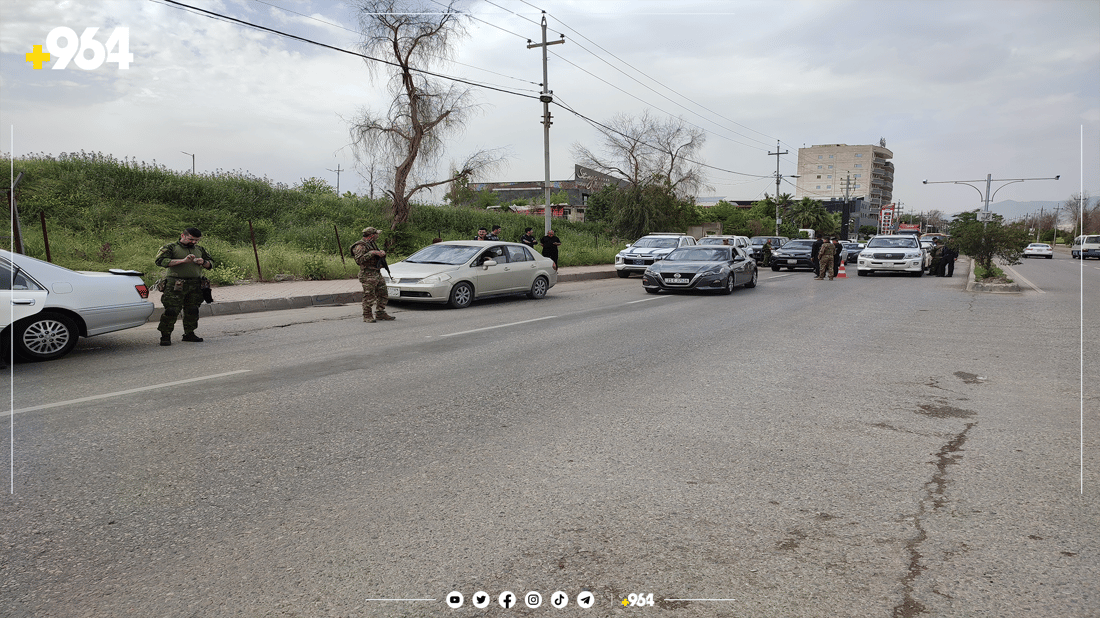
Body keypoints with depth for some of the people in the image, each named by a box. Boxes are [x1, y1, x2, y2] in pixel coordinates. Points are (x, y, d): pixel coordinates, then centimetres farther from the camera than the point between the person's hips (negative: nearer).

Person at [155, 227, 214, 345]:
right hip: (176, 286, -5)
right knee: (171, 310, -8)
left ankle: (189, 333, 20)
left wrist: (203, 262, -1)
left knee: (192, 311, 8)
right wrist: (183, 261, -19)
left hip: (195, 286, 5)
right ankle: (165, 336, 1)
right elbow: (159, 261, -13)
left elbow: (211, 264, 25)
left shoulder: (200, 249, 18)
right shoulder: (171, 247, 1)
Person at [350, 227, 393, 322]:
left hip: (378, 274, 9)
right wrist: (371, 253, -25)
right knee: (369, 297, -6)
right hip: (368, 275, -9)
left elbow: (379, 253, 26)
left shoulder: (373, 244, 16)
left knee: (383, 295, 11)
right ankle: (367, 316, 2)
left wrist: (381, 253, 1)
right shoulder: (360, 246, -12)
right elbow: (359, 259, -24)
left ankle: (380, 313, 20)